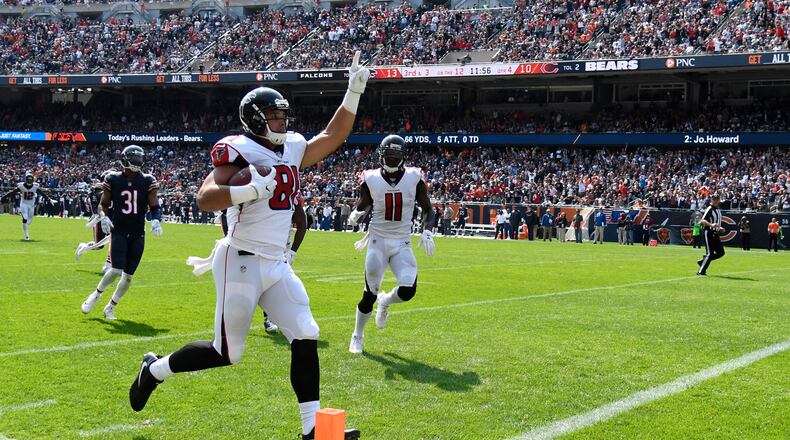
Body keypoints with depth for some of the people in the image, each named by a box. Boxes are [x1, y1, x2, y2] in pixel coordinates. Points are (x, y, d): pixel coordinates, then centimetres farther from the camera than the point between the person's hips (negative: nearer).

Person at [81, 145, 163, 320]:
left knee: (128, 276, 4)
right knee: (116, 270, -16)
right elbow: (103, 204, 6)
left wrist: (155, 220, -19)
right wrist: (103, 217, -15)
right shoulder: (113, 179, -3)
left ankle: (110, 307, 24)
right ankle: (96, 294, 12)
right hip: (118, 231, -2)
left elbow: (155, 207, 1)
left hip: (137, 235, 2)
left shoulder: (147, 181, -1)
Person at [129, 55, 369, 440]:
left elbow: (332, 137, 21)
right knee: (226, 353, 0)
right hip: (241, 263, -8)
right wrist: (253, 189, -34)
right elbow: (205, 199, -22)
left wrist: (353, 93, 12)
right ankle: (155, 370, 24)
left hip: (276, 265, 8)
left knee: (305, 339, -2)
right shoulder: (240, 152, -12)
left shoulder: (292, 151, 12)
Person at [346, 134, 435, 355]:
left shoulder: (414, 178, -3)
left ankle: (384, 301, 21)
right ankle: (357, 336, 22)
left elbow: (427, 209, 9)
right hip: (378, 241, -1)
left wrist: (426, 231, -7)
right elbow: (362, 205, 11)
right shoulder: (371, 179, -4)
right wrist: (356, 214, -12)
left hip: (402, 244, 1)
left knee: (408, 291, -16)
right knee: (370, 294, -2)